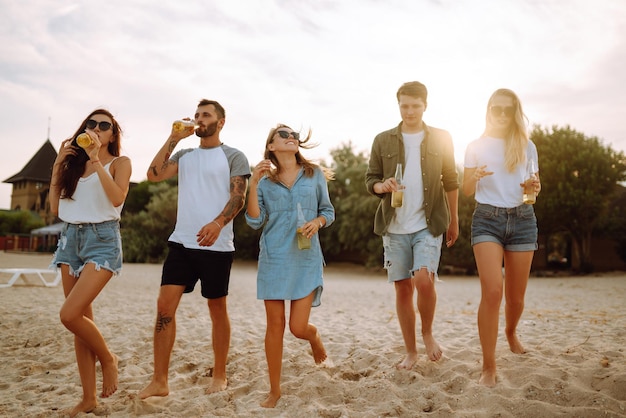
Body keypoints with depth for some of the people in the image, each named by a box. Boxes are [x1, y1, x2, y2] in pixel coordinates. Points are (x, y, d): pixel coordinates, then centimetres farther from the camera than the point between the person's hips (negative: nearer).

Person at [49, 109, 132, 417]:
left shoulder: (119, 163, 2)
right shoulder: (73, 162, 15)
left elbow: (118, 198, -17)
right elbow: (55, 208, 11)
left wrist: (96, 160, -15)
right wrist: (58, 165, 8)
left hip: (102, 239, -5)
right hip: (70, 238, 5)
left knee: (70, 314, -19)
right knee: (82, 318, 5)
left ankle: (108, 358, 8)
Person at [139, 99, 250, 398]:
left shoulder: (234, 157, 2)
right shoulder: (184, 155, 16)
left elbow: (238, 197, -9)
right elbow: (154, 174, 3)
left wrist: (218, 223, -26)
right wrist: (173, 138, 1)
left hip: (216, 245, -4)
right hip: (181, 242, 4)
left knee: (217, 310, 6)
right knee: (165, 304, -5)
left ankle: (219, 376, 20)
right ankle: (159, 381, 2)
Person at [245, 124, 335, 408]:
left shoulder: (314, 174, 6)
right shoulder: (265, 180, 5)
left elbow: (328, 211, 12)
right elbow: (255, 222, -2)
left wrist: (317, 222, -10)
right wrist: (253, 184, -10)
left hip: (306, 259, 0)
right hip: (273, 258, 1)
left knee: (298, 327, -4)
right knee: (275, 326, 2)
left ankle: (314, 336, 35)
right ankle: (274, 390, 17)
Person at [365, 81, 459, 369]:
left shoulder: (441, 139, 4)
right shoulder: (383, 140, 5)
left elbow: (451, 182, 9)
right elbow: (370, 179, 6)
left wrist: (454, 220, 10)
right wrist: (382, 186, -16)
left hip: (428, 225, -2)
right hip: (394, 227, 2)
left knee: (424, 281, -19)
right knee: (403, 288, 5)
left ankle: (428, 333, 10)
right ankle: (411, 351, 19)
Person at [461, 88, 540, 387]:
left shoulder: (527, 147, 10)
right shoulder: (476, 146, 6)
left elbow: (533, 186, 15)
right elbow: (467, 191, 5)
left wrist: (535, 188, -9)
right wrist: (476, 177, -17)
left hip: (522, 219, 3)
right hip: (487, 219, -2)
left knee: (516, 296, 7)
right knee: (492, 290, -19)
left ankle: (511, 332, 42)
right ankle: (488, 367, -14)